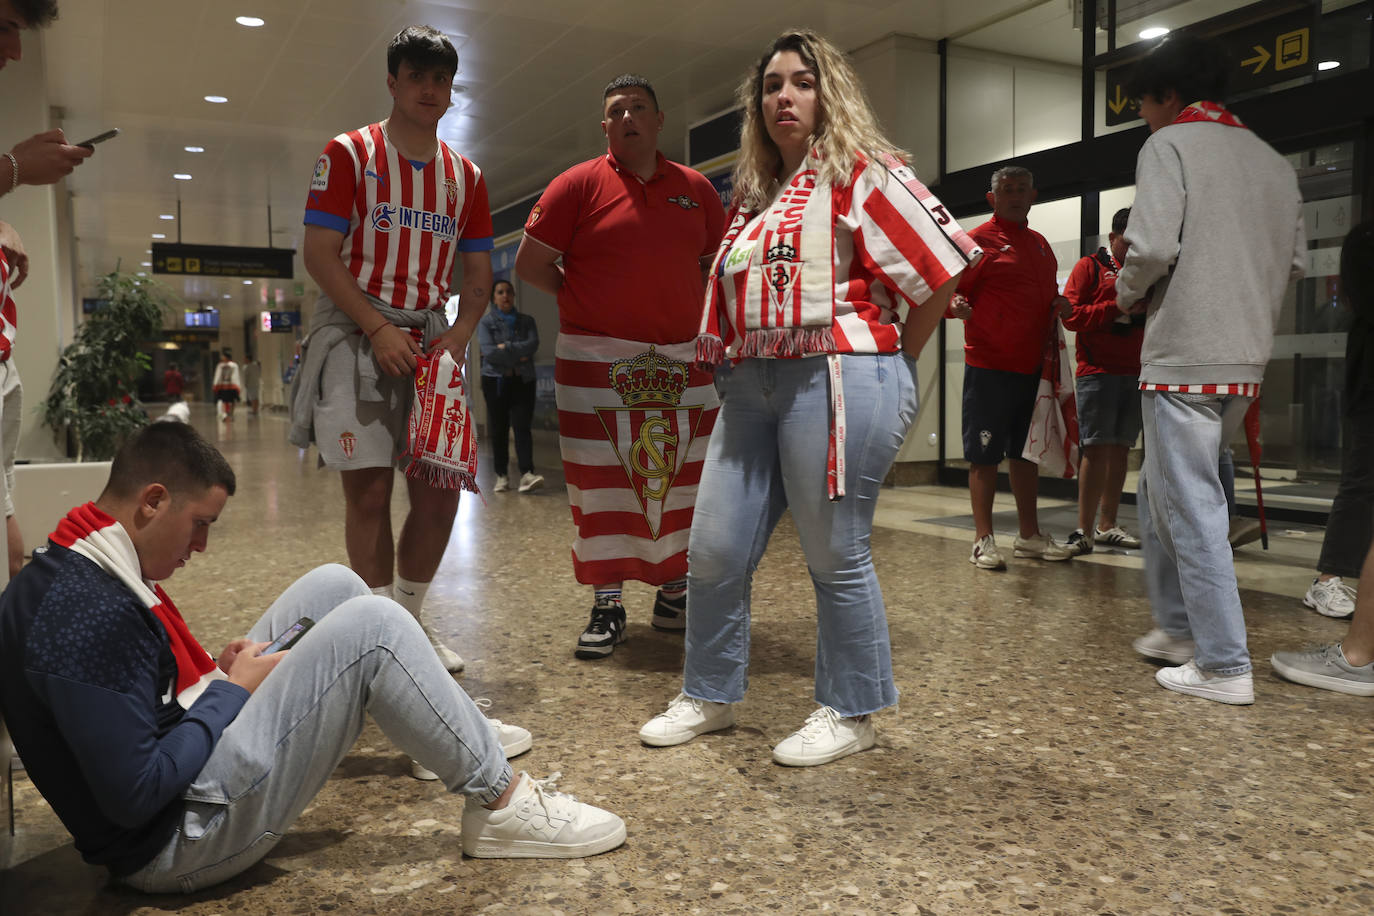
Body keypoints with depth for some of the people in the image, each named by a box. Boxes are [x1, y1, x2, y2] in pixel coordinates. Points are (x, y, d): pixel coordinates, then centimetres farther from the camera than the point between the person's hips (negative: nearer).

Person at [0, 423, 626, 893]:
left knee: (333, 587, 6)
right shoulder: (89, 615, -27)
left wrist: (216, 675, 2)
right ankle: (500, 801, -7)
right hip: (176, 840, -10)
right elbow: (135, 796, -28)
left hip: (179, 762, 10)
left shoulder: (63, 572, 5)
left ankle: (449, 733, 23)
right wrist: (231, 691, -16)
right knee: (370, 627, -20)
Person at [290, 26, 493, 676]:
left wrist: (459, 335, -5)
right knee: (368, 487, -6)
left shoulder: (466, 176, 12)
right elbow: (320, 255, -6)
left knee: (440, 487, 0)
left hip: (431, 337, 4)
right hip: (356, 330, -4)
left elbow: (478, 273, 13)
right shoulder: (349, 154, 0)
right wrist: (378, 329, -16)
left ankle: (411, 618, 19)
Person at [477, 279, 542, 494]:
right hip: (495, 381, -1)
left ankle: (527, 474, -20)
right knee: (499, 430, 2)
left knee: (522, 427, -10)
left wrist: (507, 347, -12)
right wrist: (519, 357, -11)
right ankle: (501, 476, 8)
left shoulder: (526, 320, 12)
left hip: (523, 381, 1)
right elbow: (488, 351, -11)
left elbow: (533, 344, -6)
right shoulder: (485, 322, 4)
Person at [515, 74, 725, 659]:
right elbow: (529, 264, 1)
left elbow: (716, 263, 21)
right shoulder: (579, 185, 0)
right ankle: (607, 607, 11)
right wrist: (589, 302, 1)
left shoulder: (696, 189, 10)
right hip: (597, 362, -3)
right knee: (602, 483, -1)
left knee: (683, 480, 7)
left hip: (684, 362, 3)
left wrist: (685, 306, 6)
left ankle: (675, 596, 23)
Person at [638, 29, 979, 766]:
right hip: (753, 384, 7)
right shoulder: (754, 195, 20)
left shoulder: (860, 174, -1)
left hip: (836, 380, -7)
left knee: (835, 556, 1)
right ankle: (709, 697, 25)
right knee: (715, 551, 7)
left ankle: (850, 714, 19)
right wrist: (740, 366, 14)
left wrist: (891, 359, -1)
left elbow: (940, 269, -6)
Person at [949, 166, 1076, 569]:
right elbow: (953, 291, -9)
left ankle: (1029, 535, 23)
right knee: (984, 454, -3)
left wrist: (1060, 304, 7)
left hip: (1032, 365, 8)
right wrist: (957, 306, -30)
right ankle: (983, 540, 4)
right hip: (989, 365, -7)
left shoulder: (1039, 244, 19)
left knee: (1026, 451, 13)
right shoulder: (978, 240, -3)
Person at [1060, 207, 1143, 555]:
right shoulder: (1090, 267, 4)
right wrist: (1117, 308, -15)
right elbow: (1071, 315, -8)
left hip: (1134, 372, 6)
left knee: (1120, 449, 7)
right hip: (1098, 370, -6)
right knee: (1097, 448, -10)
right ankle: (1084, 531, -8)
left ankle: (1108, 526, 15)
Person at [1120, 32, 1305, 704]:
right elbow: (1295, 262, 15)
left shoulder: (1170, 146, -5)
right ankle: (1178, 626, 25)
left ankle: (1225, 667, 0)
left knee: (1191, 507, -3)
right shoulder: (1274, 162, 17)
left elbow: (1152, 245, -17)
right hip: (1247, 359, 8)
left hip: (1184, 357, -8)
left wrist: (1129, 295, 1)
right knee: (1161, 489, 19)